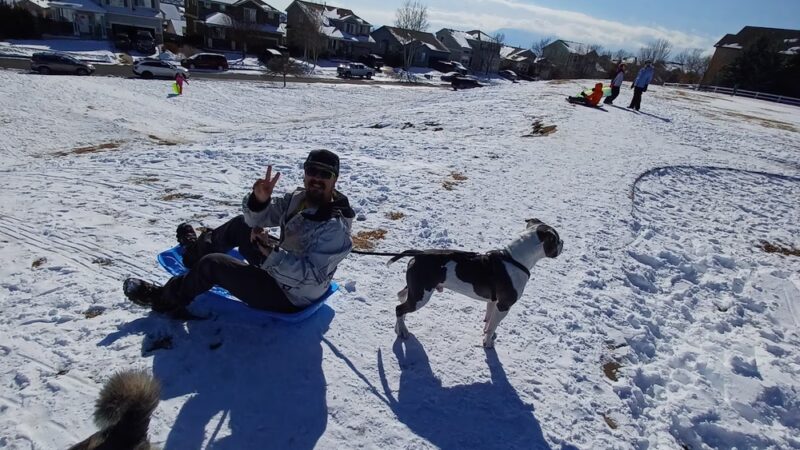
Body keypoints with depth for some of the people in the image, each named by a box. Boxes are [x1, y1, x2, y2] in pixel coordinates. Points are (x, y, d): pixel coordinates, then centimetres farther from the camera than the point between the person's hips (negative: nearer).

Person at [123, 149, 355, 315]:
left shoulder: (335, 228, -28)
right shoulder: (299, 198, -4)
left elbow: (311, 275, -34)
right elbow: (256, 218, -3)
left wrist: (272, 253, -40)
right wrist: (259, 200, -24)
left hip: (287, 298, -8)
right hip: (276, 268, 8)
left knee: (212, 264, -11)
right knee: (240, 224, 13)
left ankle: (166, 299, 17)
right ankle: (198, 248, 40)